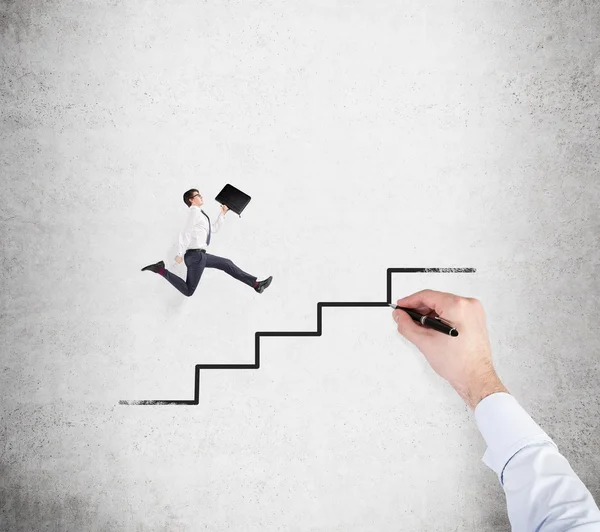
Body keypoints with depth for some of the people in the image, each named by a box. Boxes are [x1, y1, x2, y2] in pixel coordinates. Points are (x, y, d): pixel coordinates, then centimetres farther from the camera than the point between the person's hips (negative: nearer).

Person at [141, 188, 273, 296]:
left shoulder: (199, 215, 19)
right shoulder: (195, 212, -10)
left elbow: (214, 229, 28)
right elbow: (185, 234, -19)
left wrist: (223, 213, 23)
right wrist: (181, 255, -20)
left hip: (200, 255, 10)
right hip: (195, 255, -10)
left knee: (227, 264, 9)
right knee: (188, 291, -7)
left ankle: (256, 284, 8)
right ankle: (161, 270, -3)